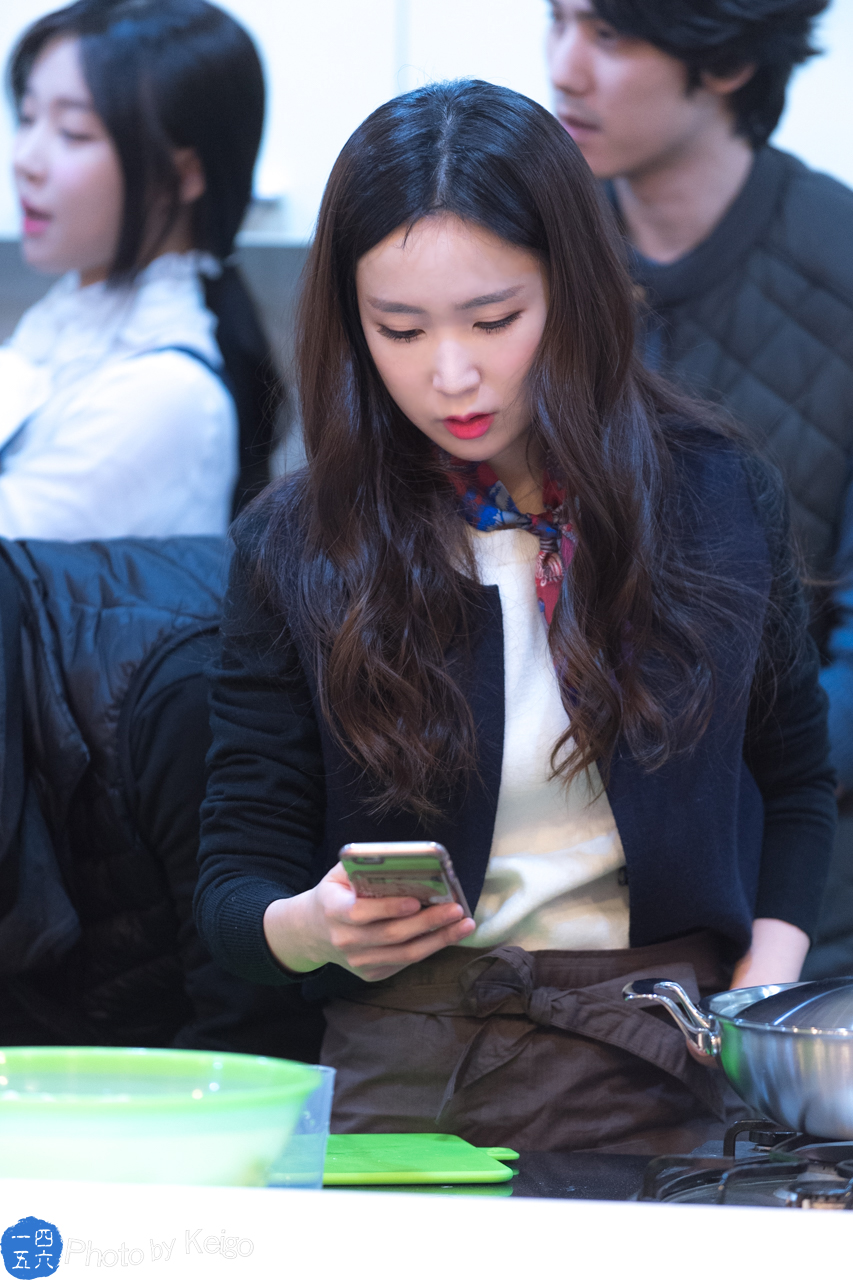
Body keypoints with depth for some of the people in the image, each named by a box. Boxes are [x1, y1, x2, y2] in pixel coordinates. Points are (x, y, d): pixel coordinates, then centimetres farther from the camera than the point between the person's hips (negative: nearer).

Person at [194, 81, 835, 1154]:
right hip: (404, 1056, 0)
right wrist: (309, 931, -16)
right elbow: (236, 876, 8)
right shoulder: (293, 550, 3)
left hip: (663, 1066, 1)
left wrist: (760, 1009, 4)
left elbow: (795, 789, 20)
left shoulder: (716, 499, 6)